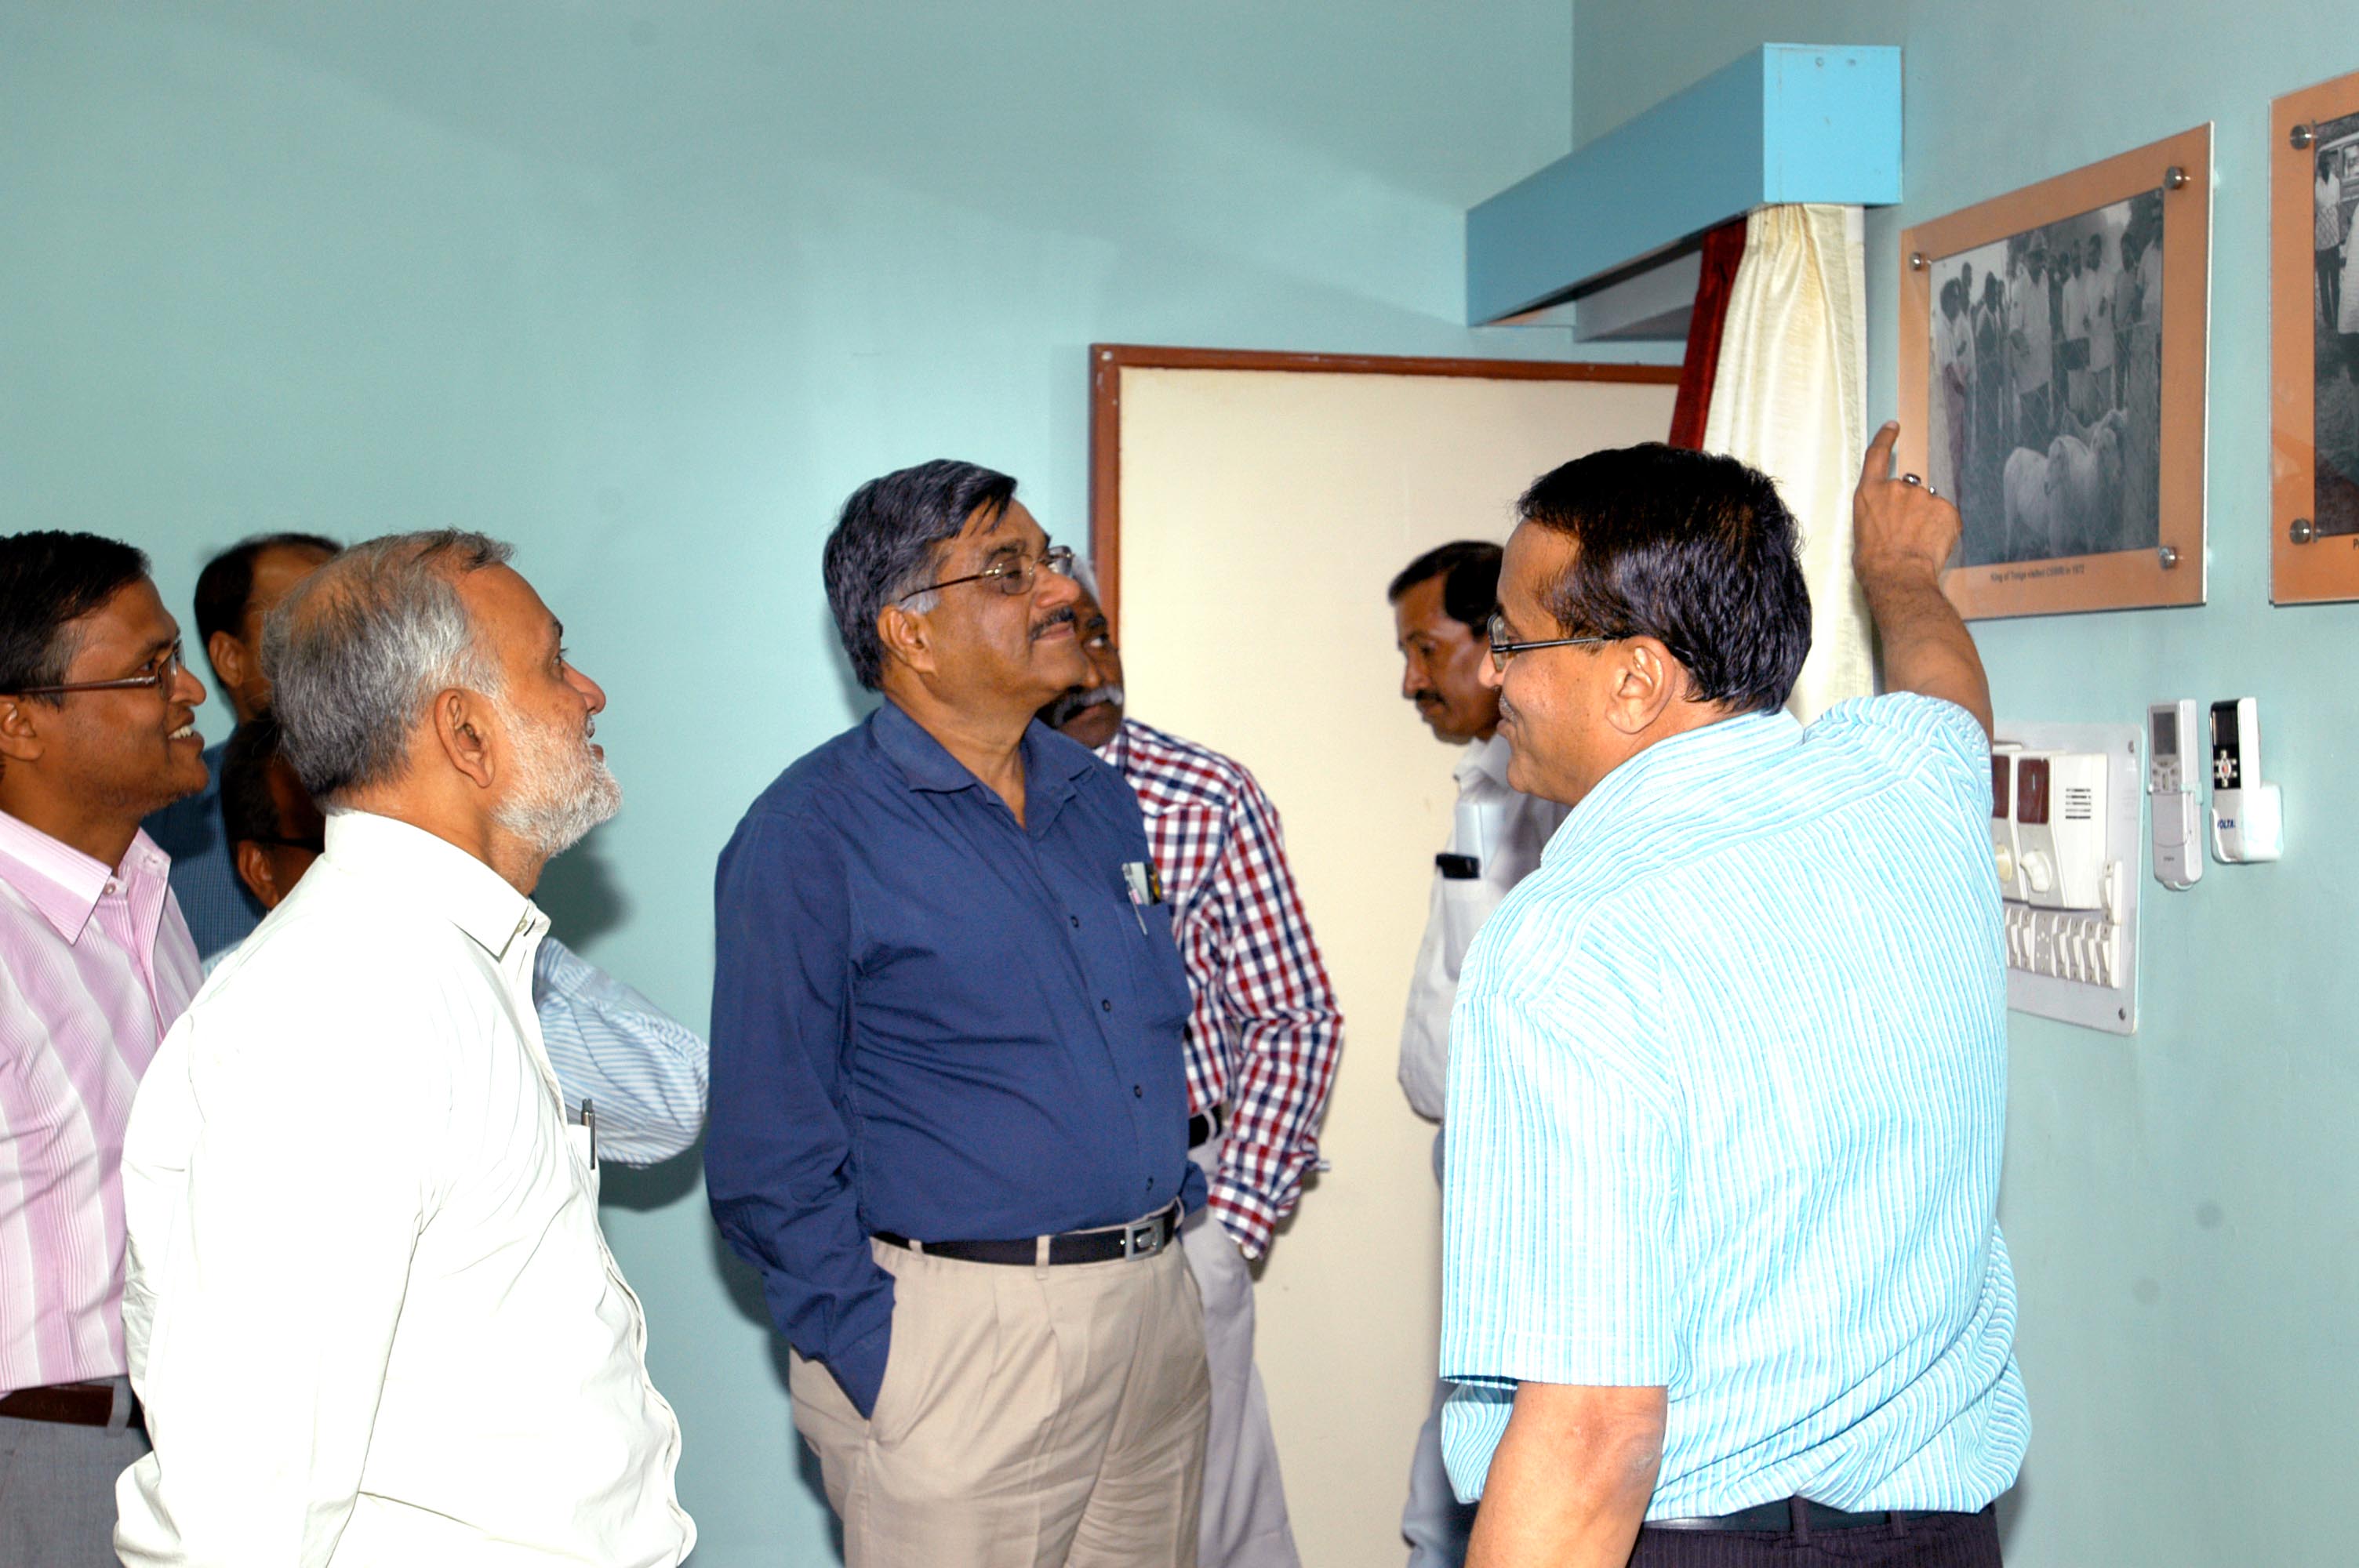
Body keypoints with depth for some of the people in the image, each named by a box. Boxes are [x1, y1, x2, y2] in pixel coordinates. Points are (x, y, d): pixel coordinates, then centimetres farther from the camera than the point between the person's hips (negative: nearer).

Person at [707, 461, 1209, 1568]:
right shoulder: (809, 834, -10)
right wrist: (878, 1362, -13)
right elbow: (768, 1159, -11)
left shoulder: (1097, 795, 11)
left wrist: (1179, 1224, 13)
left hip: (1159, 1311, 7)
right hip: (958, 1329, -6)